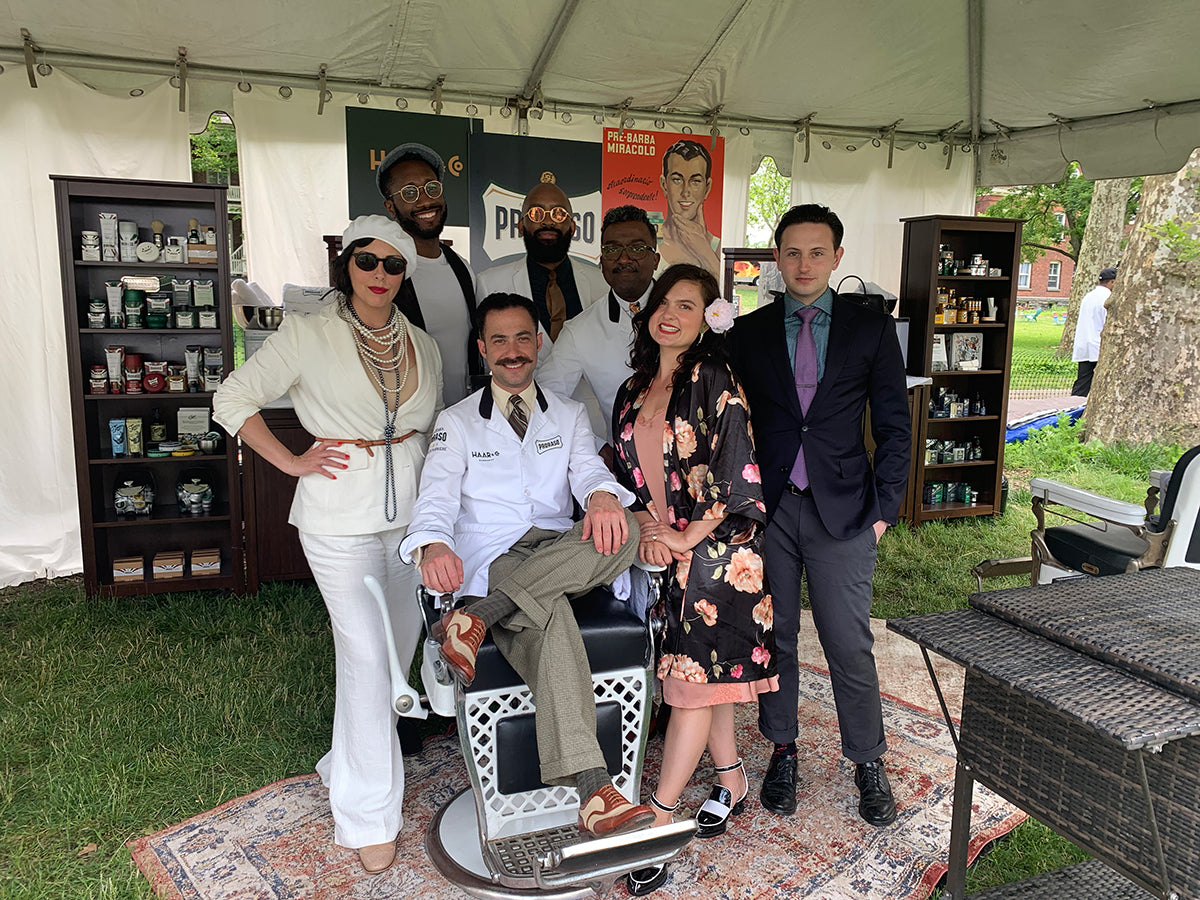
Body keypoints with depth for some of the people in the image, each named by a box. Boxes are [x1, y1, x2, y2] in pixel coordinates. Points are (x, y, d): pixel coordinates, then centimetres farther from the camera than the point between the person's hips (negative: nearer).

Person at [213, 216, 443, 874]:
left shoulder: (423, 346, 9)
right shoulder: (307, 335, -5)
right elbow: (233, 400, 0)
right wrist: (293, 462, -7)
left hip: (410, 511, 6)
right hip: (341, 516, -5)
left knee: (400, 641, 13)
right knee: (367, 654, -7)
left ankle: (348, 763, 36)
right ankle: (369, 812, 9)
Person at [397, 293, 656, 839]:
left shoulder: (569, 416, 21)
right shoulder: (455, 423, 14)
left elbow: (589, 470, 3)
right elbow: (436, 499, 0)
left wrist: (603, 495, -26)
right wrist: (432, 546, -27)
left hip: (561, 553, 3)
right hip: (492, 562, -3)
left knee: (622, 529, -33)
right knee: (549, 617, -38)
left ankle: (479, 617, -39)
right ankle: (594, 793, -45)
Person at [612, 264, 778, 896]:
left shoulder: (714, 381, -10)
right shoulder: (633, 392, 11)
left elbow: (735, 474, -14)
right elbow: (629, 475, 13)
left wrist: (685, 538, -12)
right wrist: (647, 530, -3)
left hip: (716, 547, -6)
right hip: (668, 550, 6)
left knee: (692, 675, -5)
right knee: (703, 667, 15)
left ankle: (658, 819, 1)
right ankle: (730, 778, 33)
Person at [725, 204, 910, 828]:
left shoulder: (872, 329, 4)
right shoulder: (746, 332, 6)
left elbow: (893, 426, 5)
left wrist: (884, 507, -2)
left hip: (842, 512, -1)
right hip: (765, 510, 1)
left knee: (849, 644, 2)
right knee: (772, 636, 10)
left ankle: (868, 763, 22)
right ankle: (782, 750, 28)